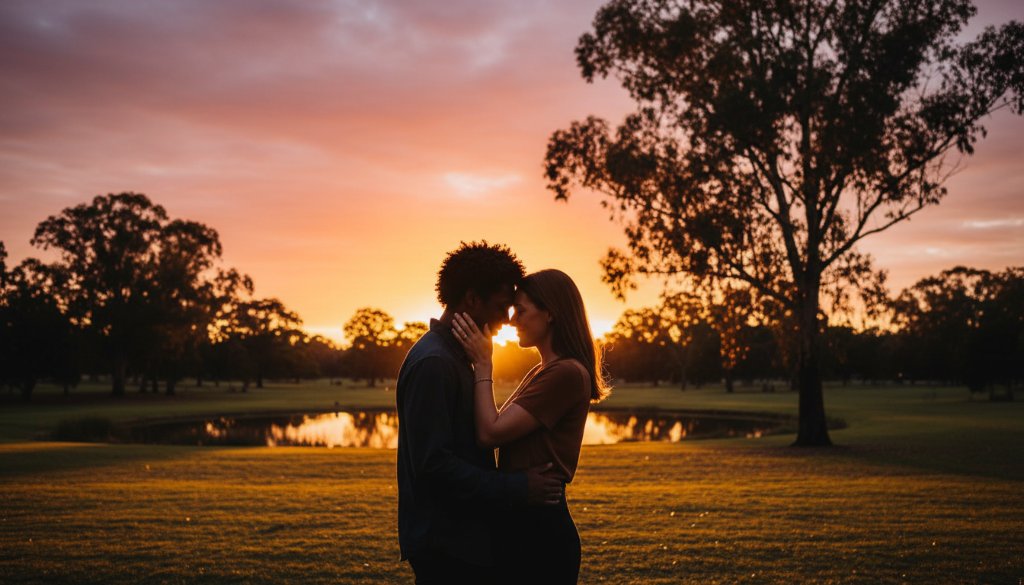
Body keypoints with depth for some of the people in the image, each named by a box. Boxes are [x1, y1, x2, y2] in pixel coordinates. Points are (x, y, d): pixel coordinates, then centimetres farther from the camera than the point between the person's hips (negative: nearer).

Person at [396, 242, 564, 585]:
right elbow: (433, 464, -24)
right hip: (445, 547, -9)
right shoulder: (432, 364, -18)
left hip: (465, 540, 10)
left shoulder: (455, 359, 14)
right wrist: (516, 489, -21)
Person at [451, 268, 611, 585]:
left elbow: (490, 432, -20)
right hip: (521, 523, 10)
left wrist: (482, 364, -12)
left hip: (540, 528, -9)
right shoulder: (539, 373, 14)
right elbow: (499, 431, 11)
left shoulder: (567, 373, -17)